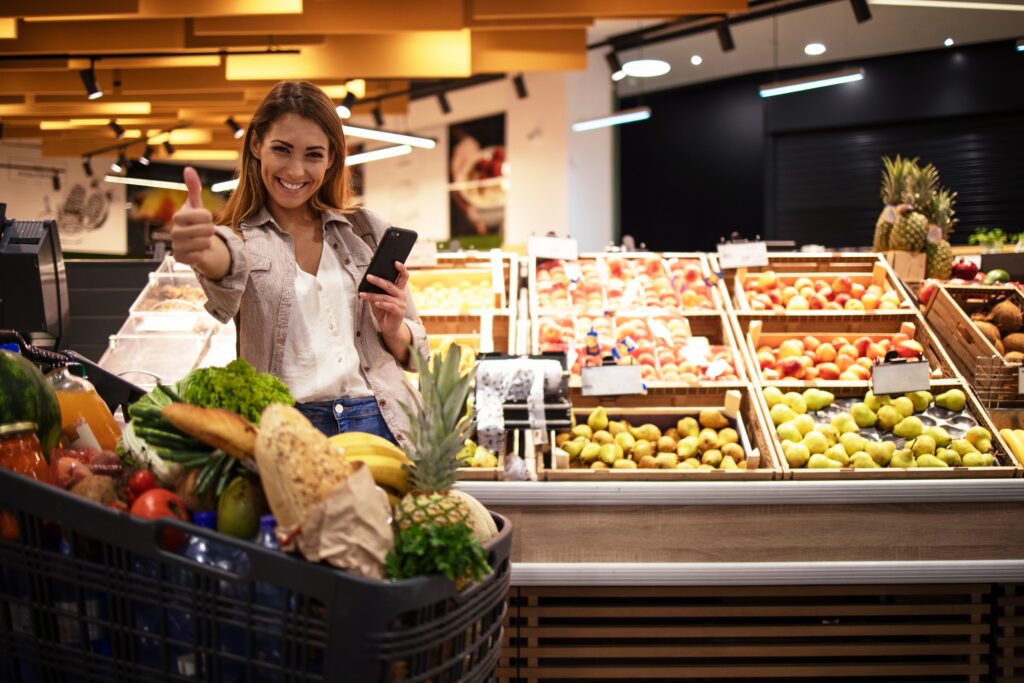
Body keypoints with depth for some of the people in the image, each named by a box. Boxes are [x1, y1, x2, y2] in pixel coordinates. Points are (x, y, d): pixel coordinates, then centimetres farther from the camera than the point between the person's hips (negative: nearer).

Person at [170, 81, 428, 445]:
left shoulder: (369, 230, 14)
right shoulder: (244, 236, 8)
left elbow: (412, 352, 18)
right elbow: (229, 261, -19)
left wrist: (394, 330, -5)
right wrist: (202, 252, -43)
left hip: (379, 423, 2)